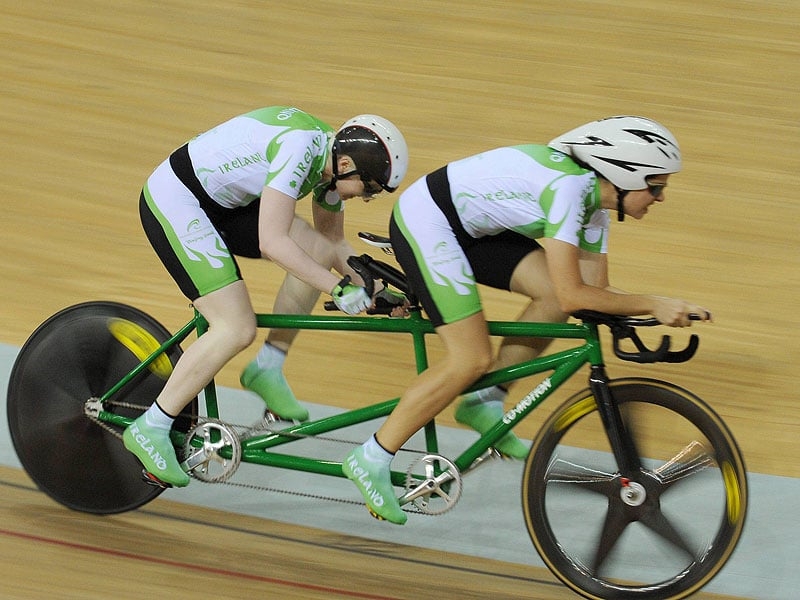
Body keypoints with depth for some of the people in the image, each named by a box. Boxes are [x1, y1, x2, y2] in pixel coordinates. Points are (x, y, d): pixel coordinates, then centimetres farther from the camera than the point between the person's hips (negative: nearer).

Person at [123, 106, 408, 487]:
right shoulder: (298, 148, -28)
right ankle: (150, 430, -6)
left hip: (221, 204, 9)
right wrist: (339, 289, -28)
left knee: (319, 251, -4)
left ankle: (267, 370, 9)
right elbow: (272, 243, -31)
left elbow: (335, 244, 15)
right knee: (237, 330, -16)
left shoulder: (331, 160, 1)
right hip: (174, 202, -9)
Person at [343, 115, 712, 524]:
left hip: (469, 227, 9)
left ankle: (484, 403, 8)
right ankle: (371, 460, -4)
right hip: (425, 219, -9)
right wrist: (653, 305, -24)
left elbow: (594, 289, 6)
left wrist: (663, 310, -8)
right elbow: (573, 295, -29)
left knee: (554, 296, -5)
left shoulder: (593, 198, 3)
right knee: (471, 360, -14)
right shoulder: (568, 187, -26)